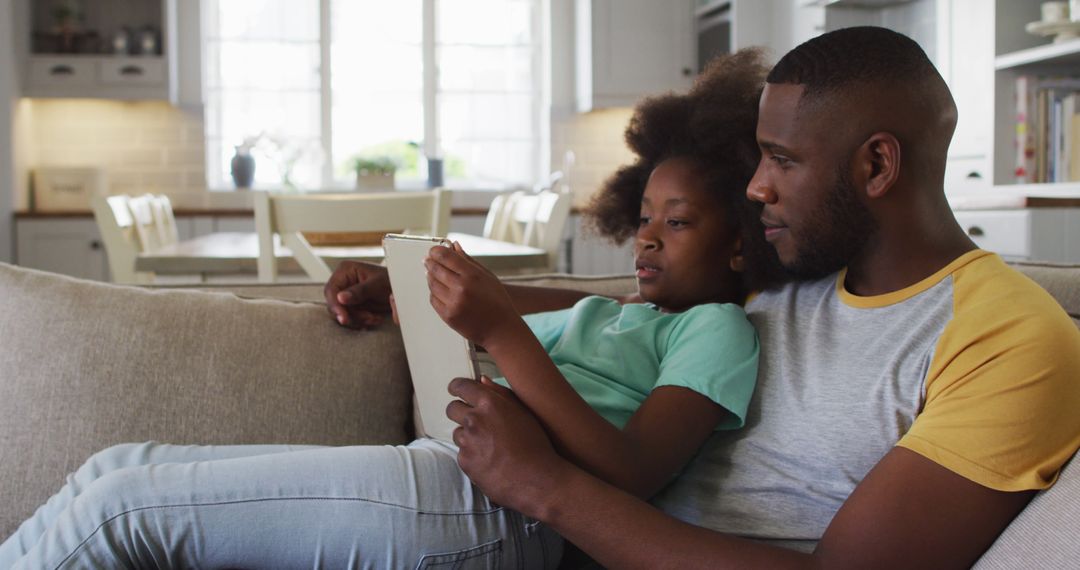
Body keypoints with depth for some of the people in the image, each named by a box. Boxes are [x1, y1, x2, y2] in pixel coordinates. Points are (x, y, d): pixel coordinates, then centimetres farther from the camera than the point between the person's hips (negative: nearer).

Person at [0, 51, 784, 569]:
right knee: (122, 469, 3)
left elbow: (633, 476, -13)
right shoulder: (601, 314, 29)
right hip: (439, 470, 8)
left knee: (119, 503, -11)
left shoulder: (717, 329, 4)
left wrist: (503, 332, -18)